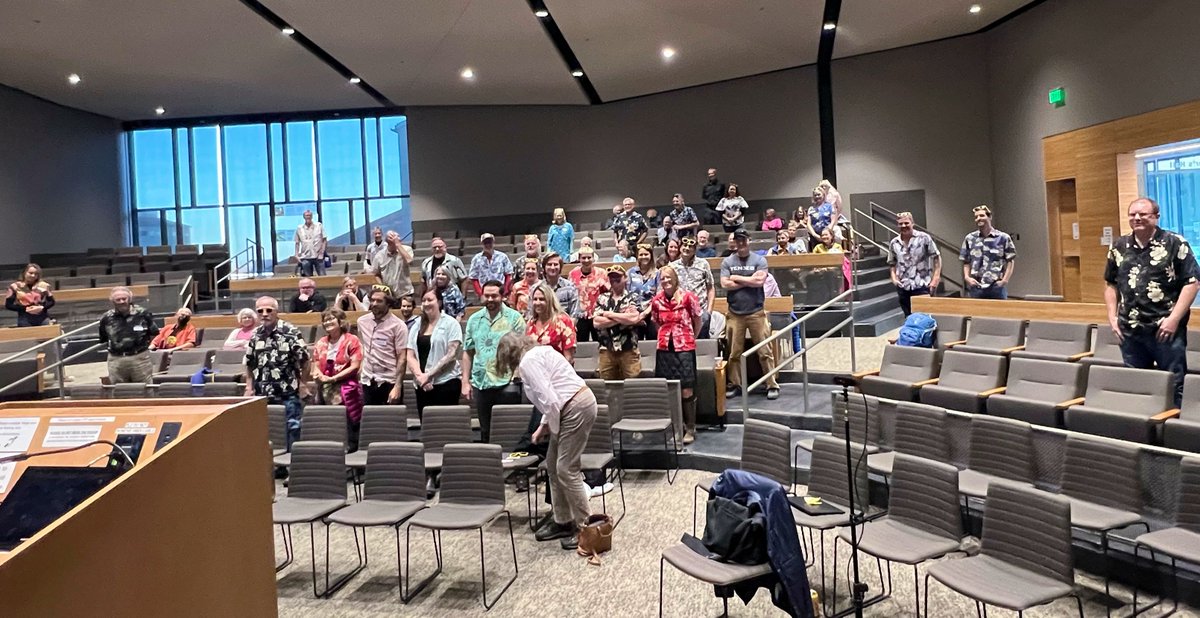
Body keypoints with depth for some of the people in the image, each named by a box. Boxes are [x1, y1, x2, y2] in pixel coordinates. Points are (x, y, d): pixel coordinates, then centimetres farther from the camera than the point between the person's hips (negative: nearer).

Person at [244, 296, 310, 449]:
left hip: (289, 394, -5)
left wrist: (302, 384, -8)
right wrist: (249, 387, 10)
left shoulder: (291, 332, -10)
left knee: (292, 429, 2)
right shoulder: (255, 335, 7)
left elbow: (304, 360, -7)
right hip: (262, 395, 5)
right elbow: (249, 364, 15)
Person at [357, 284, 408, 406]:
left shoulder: (398, 325, -9)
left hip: (389, 382, -4)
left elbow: (402, 358, -12)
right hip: (368, 381, 4)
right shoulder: (362, 321, 6)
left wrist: (398, 386, -17)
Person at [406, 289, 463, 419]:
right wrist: (420, 376, -8)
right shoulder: (417, 326, 13)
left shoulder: (450, 323, -1)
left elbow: (451, 355, -8)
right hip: (422, 385, 5)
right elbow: (410, 356, 9)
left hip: (446, 382, -4)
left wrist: (429, 375, -11)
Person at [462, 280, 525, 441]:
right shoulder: (474, 319, 10)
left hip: (506, 384, -4)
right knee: (485, 431, 14)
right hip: (481, 384, 4)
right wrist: (465, 382, 8)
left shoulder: (514, 318, -2)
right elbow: (467, 352, 13)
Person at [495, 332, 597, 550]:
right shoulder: (539, 353, 19)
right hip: (576, 404, 10)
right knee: (553, 465, 15)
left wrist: (554, 428, -5)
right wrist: (543, 426, 29)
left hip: (577, 408, -10)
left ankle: (584, 526, 6)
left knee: (567, 469, -5)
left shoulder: (527, 361, -11)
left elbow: (548, 397, -19)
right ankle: (563, 521, 24)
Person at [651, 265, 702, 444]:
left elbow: (698, 320, 5)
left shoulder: (688, 297, -7)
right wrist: (666, 336, 11)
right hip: (664, 349, 3)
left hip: (684, 348, -3)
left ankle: (690, 428, 10)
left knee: (687, 390, -4)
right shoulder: (656, 300, 3)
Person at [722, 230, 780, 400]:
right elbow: (725, 284, -7)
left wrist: (737, 278, -6)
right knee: (734, 353, 7)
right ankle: (735, 385, 18)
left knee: (764, 352, 0)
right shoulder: (727, 262, 6)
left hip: (756, 313, -2)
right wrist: (750, 281, -7)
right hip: (735, 314, 2)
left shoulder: (759, 260, 1)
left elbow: (760, 281, -13)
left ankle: (772, 385, 7)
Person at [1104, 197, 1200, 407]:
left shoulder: (1175, 244, -5)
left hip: (1166, 329, -4)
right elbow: (1111, 284, 16)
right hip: (1130, 331, 4)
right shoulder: (1118, 247, 8)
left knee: (1172, 384, 5)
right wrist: (1112, 316, 6)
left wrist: (1174, 318, -14)